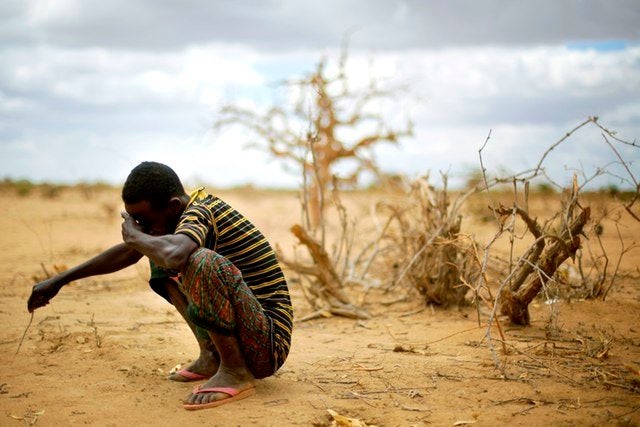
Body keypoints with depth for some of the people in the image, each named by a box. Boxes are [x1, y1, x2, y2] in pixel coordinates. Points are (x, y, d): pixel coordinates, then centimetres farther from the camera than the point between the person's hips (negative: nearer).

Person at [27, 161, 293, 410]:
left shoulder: (200, 212, -20)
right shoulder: (181, 214, 6)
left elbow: (173, 255, -43)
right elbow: (128, 253, 19)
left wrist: (134, 234, -20)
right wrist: (60, 280, 21)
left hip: (269, 344, -9)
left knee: (203, 262, -34)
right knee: (159, 253, 15)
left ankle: (236, 373, -16)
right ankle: (210, 357, 10)